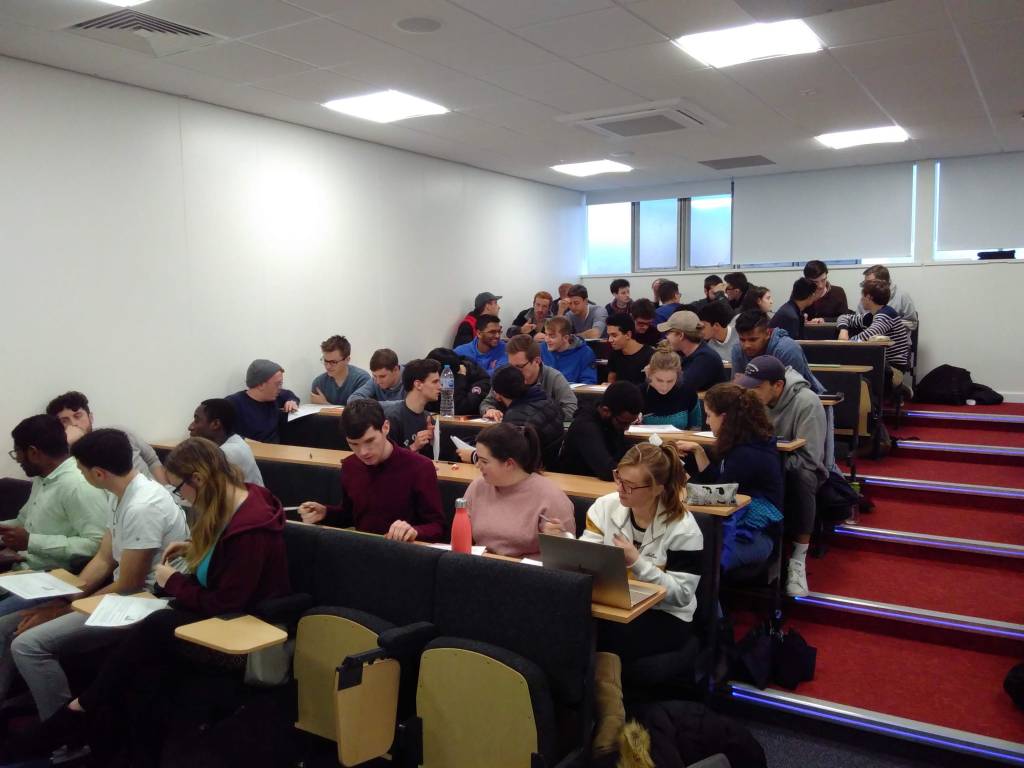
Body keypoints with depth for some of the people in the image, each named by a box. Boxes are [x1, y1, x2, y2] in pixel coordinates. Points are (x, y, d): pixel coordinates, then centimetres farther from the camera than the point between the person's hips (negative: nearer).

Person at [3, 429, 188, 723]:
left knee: (28, 644, -19)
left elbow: (128, 587, -21)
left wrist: (65, 609, -10)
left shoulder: (142, 508, -25)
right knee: (8, 627, 9)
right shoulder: (129, 494, 6)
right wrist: (62, 599, -3)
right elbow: (103, 559, 11)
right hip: (126, 592, 10)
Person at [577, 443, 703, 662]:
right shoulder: (606, 506, 0)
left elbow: (681, 594, -14)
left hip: (664, 615, -4)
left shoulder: (683, 528, -13)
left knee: (606, 638, -31)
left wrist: (636, 562, -23)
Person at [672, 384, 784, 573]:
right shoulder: (741, 445, 11)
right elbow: (718, 482, 19)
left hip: (753, 537, -10)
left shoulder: (747, 455, -20)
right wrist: (698, 451, 13)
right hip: (739, 525, 10)